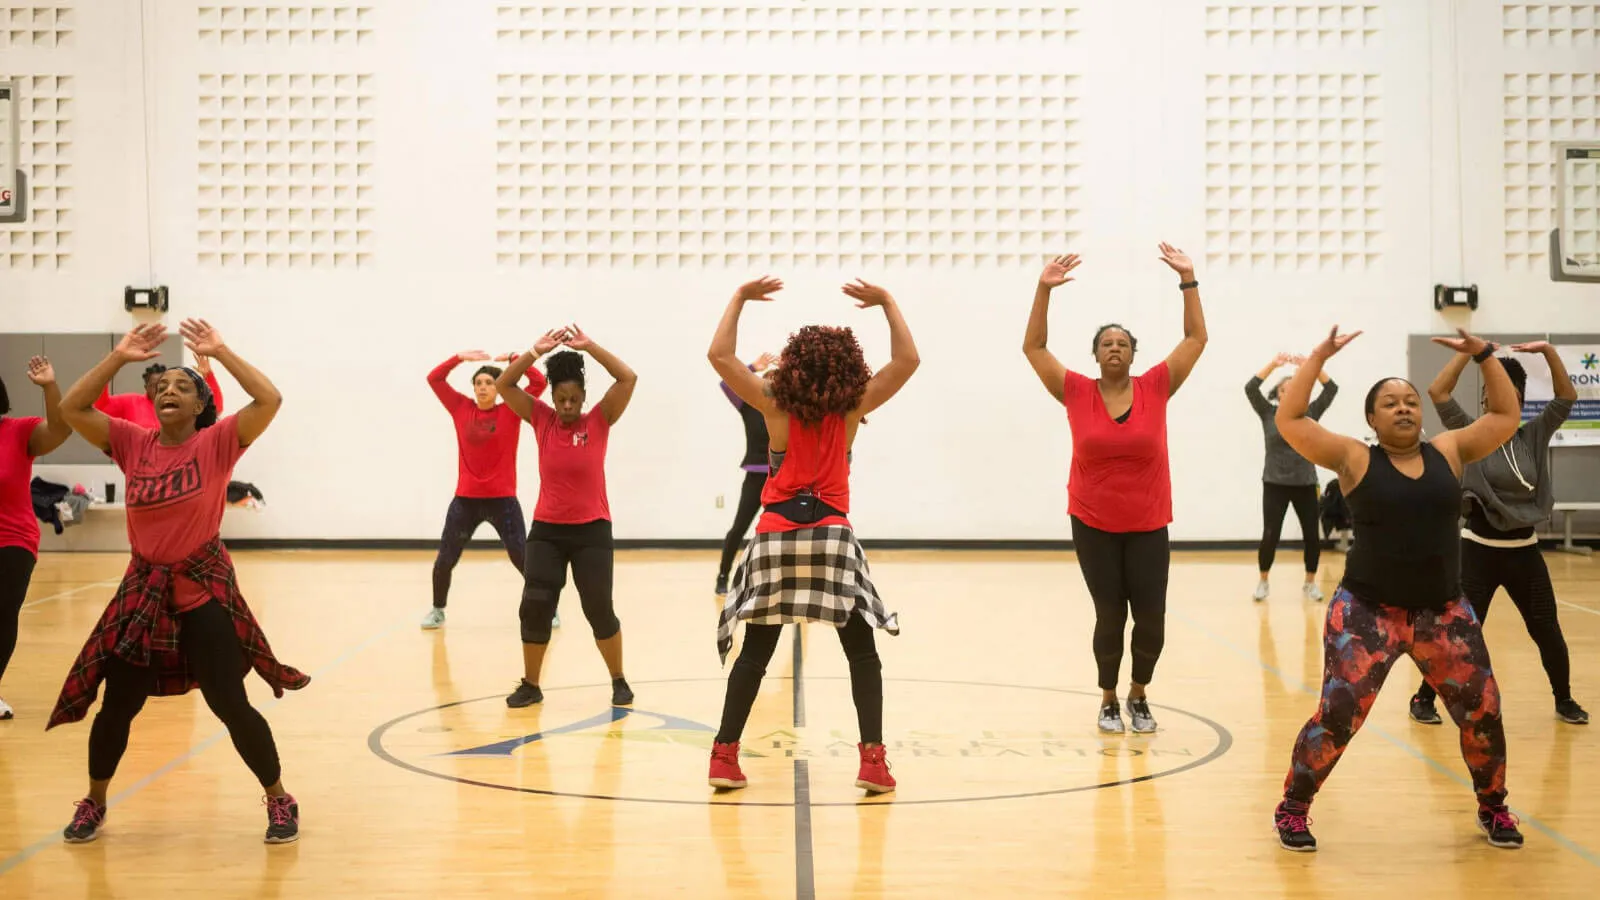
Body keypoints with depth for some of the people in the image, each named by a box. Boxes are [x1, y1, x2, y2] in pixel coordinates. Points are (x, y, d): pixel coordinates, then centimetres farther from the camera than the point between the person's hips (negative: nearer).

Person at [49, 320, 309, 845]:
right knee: (118, 704, 9)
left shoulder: (217, 443, -9)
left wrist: (220, 352, -17)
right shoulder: (134, 444, 1)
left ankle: (279, 800, 15)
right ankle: (94, 803, 30)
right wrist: (119, 357, -8)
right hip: (143, 588, 3)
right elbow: (71, 409, -5)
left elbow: (270, 400, -22)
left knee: (230, 705, -3)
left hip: (205, 589, -3)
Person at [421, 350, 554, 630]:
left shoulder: (511, 411, -2)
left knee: (523, 558, -3)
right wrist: (461, 357, -5)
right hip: (465, 500, 2)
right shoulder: (461, 409, 4)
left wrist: (512, 358, -9)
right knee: (445, 560, 7)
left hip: (503, 500, -2)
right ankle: (437, 610, 28)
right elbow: (434, 378, 4)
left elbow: (539, 381, -10)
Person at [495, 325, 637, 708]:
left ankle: (619, 681, 16)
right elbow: (503, 385, -3)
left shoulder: (599, 421, -3)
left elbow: (628, 378, -13)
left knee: (600, 610, -2)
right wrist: (535, 351, -12)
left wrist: (589, 346, -15)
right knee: (534, 607, -3)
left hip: (591, 530, -2)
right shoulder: (542, 420, 2)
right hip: (546, 530, 2)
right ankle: (530, 684, 12)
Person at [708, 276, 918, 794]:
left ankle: (725, 756, 5)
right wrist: (886, 302, 7)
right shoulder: (851, 409, 1)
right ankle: (872, 760, -3)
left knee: (754, 655, 9)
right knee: (862, 654, 7)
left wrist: (740, 297, 7)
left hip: (776, 536, 1)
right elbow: (907, 360, 2)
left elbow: (719, 356, 0)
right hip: (831, 535, -1)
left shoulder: (775, 406, 1)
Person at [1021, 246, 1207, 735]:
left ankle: (1139, 695, 24)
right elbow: (1033, 347, -4)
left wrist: (1187, 281, -8)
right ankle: (1109, 700, 25)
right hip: (1093, 526, -1)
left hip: (1147, 527, 1)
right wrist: (1044, 289, -12)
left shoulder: (1155, 387, -2)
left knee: (1151, 618, -1)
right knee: (1109, 616, 4)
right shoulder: (1076, 392, -4)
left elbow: (1196, 338, -2)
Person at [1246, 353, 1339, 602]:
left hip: (1305, 484, 1)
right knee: (1270, 535, -4)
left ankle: (1310, 583, 15)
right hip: (1275, 484, -1)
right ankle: (1263, 582, 11)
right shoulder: (1268, 413, 1)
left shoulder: (1310, 413, 3)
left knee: (1312, 536, 0)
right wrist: (1273, 364, -19)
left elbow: (1331, 389, -6)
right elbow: (1250, 388, -11)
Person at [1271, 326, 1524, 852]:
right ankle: (1292, 809, 10)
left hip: (1443, 612, 3)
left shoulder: (1448, 453, 5)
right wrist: (1320, 357, -11)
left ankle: (1493, 808, 29)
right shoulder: (1355, 460, -4)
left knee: (1482, 712, 5)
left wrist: (1483, 354, 3)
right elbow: (1289, 420, -11)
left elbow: (1506, 417, 9)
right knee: (1338, 716, -8)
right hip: (1368, 611, -3)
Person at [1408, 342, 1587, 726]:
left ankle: (1564, 700, 27)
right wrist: (1468, 351, -19)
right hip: (1479, 550, -3)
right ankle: (1423, 698, 11)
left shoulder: (1533, 436, 3)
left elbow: (1567, 397, 0)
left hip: (1524, 551, 3)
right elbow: (1438, 392, -16)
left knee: (1547, 629, 9)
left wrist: (1548, 351, -10)